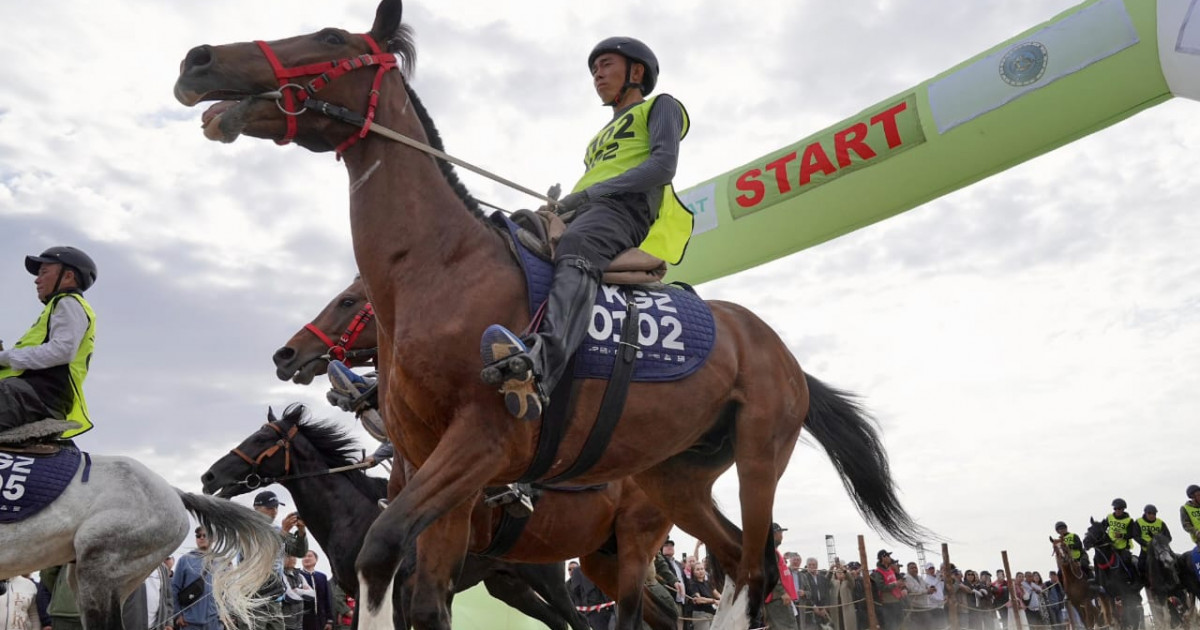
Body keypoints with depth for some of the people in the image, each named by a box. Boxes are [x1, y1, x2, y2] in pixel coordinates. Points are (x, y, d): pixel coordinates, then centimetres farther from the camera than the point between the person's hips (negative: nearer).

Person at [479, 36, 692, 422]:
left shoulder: (660, 107, 20)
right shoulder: (604, 136, 42)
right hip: (579, 215, 9)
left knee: (576, 249, -40)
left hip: (625, 206, -8)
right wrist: (559, 205, 10)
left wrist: (592, 191, -10)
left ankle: (540, 366, -65)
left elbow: (663, 165, 0)